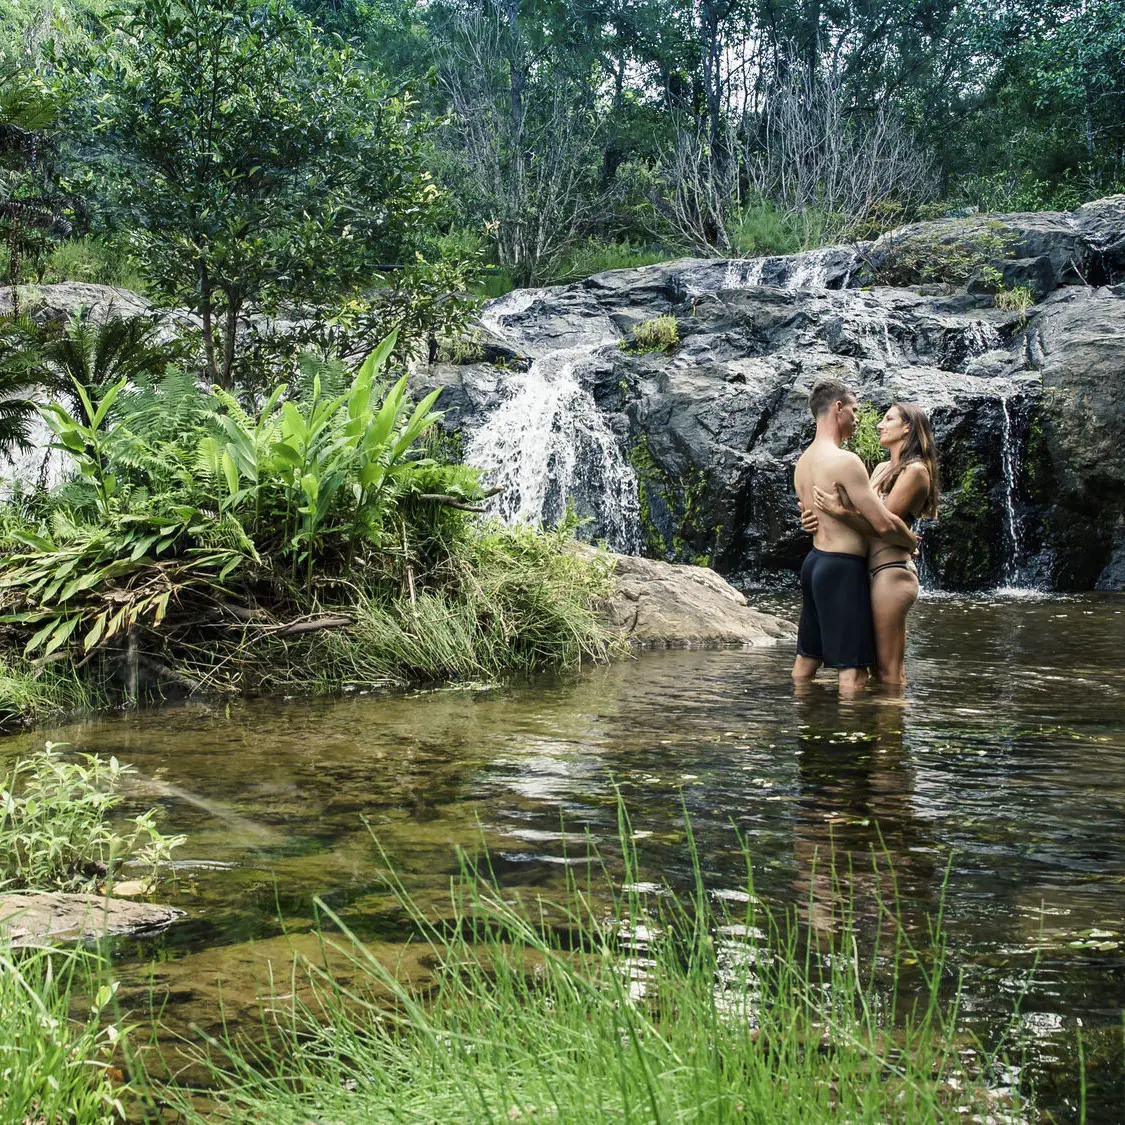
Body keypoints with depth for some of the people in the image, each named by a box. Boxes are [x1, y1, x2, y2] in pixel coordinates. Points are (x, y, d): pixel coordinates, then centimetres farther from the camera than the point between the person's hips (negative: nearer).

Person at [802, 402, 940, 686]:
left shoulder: (915, 470, -8)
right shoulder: (882, 468, 19)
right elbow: (863, 513, 10)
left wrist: (839, 511, -27)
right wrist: (820, 514, -7)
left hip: (891, 571, -9)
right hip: (876, 571, 9)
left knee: (889, 670, -7)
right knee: (879, 665, 11)